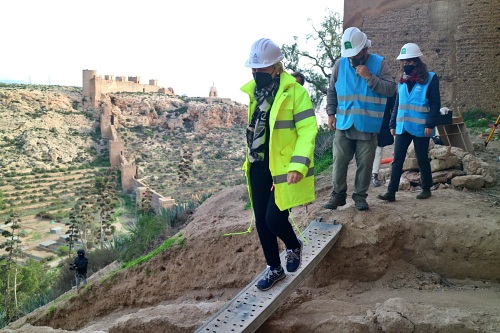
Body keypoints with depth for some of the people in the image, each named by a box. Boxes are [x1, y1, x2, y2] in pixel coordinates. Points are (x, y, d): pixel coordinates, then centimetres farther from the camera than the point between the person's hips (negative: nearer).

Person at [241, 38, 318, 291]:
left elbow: (308, 130, -17)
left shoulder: (295, 92, -12)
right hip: (258, 166, 7)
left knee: (274, 218, -8)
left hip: (283, 168, -6)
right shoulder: (254, 91, 8)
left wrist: (297, 166, -27)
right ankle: (274, 268, 29)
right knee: (261, 220, 9)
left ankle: (294, 247, 27)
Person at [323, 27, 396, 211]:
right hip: (343, 125, 2)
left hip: (368, 126, -2)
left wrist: (369, 77, -19)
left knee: (365, 164, 6)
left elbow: (391, 89, -11)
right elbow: (331, 91, 11)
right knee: (339, 161, 6)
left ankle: (360, 196, 21)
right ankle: (338, 194, 20)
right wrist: (331, 113, 4)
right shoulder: (340, 64, 3)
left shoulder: (379, 63, -3)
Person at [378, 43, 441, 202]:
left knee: (422, 160, 7)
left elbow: (435, 104, -8)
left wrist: (430, 124, -16)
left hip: (420, 127, -5)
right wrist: (393, 123, 12)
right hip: (402, 127, 5)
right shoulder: (402, 80, 13)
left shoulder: (430, 78, -4)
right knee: (397, 159, 0)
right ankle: (391, 191, 1)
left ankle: (426, 189, 24)